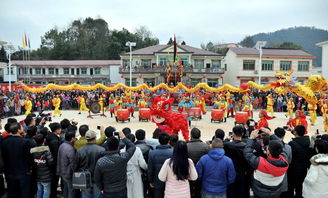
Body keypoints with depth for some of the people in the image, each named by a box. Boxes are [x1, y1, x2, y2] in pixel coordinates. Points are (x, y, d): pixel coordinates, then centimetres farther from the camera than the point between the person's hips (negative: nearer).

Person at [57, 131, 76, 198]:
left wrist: (59, 171, 19)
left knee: (65, 188, 24)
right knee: (71, 191, 5)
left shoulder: (61, 145, -2)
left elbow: (59, 159, 8)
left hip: (62, 172, 9)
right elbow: (73, 164, -23)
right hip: (69, 174, -9)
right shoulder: (70, 149, -28)